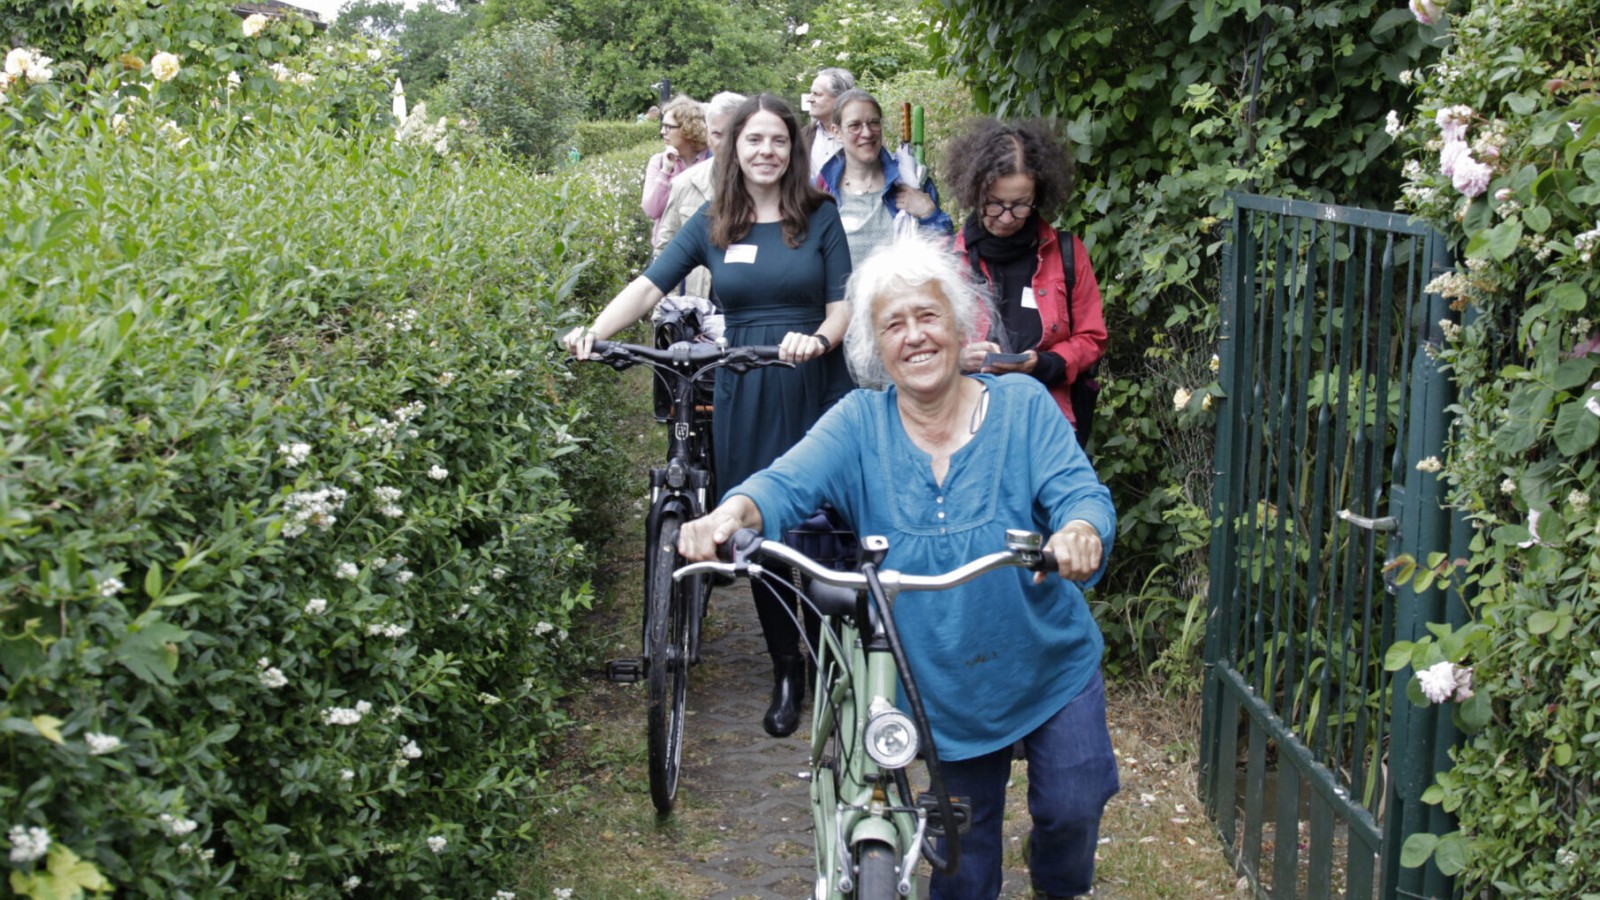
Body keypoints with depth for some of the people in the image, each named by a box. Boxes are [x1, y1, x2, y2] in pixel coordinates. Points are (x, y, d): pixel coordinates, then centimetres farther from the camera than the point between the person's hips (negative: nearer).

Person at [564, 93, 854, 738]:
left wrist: (817, 340, -22)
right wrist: (594, 332, -17)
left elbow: (842, 304, 0)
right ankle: (786, 670, 17)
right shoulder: (712, 225, 8)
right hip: (744, 394, 2)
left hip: (816, 388, -2)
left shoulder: (820, 217, 3)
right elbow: (649, 285, -1)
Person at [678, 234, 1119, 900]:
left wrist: (1080, 533, -45)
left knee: (1073, 808, 4)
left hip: (1050, 667, 0)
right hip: (944, 687, 1)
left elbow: (1080, 491, -20)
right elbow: (788, 482, -22)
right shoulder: (861, 423, -8)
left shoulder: (1021, 405, -9)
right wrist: (732, 513, -46)